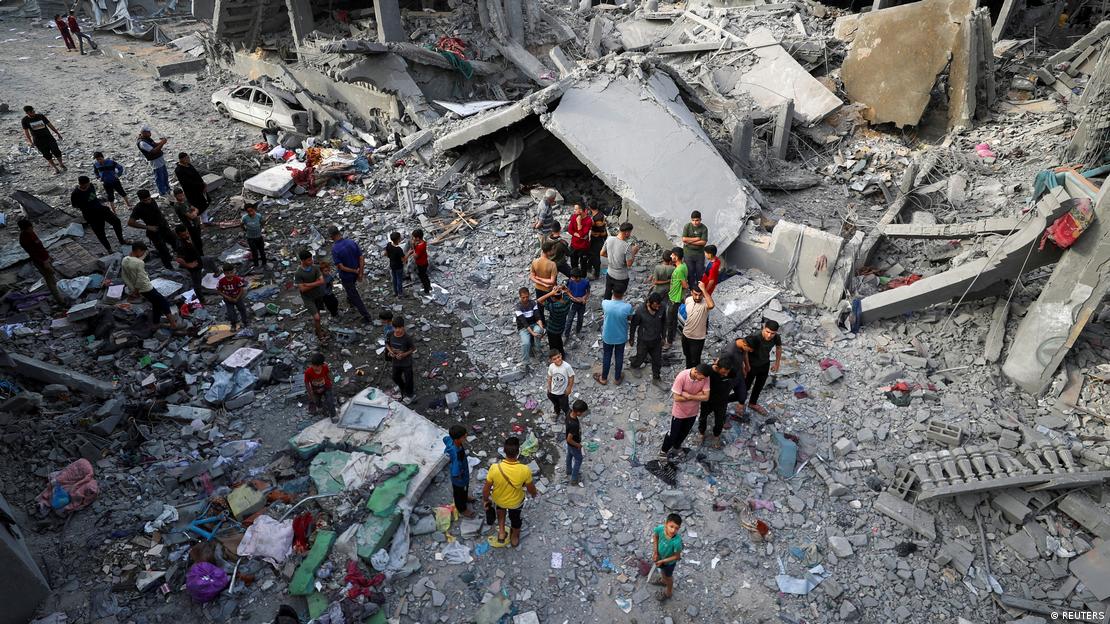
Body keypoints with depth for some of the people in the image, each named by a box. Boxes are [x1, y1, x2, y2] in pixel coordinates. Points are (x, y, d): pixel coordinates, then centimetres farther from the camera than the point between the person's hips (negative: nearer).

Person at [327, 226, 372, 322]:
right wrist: (360, 273, -7)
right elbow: (361, 258, -11)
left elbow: (341, 267, -26)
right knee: (352, 289, 35)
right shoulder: (352, 242, -12)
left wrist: (355, 271, -14)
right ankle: (350, 302, 60)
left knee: (355, 296, 9)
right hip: (356, 274, 5)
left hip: (346, 276, -5)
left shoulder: (335, 249, -25)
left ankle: (366, 316, 13)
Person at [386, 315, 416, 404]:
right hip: (396, 362, 5)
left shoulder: (407, 338, -28)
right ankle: (402, 388, 58)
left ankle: (409, 395, 41)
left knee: (408, 379, 15)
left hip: (407, 363, -5)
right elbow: (387, 344, 4)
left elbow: (413, 349, -15)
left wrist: (403, 354, -26)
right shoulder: (390, 335, -15)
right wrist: (390, 351, -14)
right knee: (395, 377, 26)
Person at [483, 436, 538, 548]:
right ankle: (514, 538, 56)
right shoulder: (525, 471, -35)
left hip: (498, 500, 0)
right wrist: (534, 493, 10)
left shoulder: (495, 468, -35)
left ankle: (501, 532, 37)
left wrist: (485, 499, 4)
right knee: (515, 517, 32)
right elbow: (531, 488, -14)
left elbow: (486, 489, -18)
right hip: (516, 502, 0)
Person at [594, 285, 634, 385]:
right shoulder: (628, 307, -28)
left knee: (606, 356, 22)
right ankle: (617, 379, 40)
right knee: (619, 357, 22)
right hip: (621, 337, 0)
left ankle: (604, 378, 40)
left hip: (607, 336, 0)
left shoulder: (605, 303, -25)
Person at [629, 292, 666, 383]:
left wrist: (663, 337, 11)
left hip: (657, 340, 3)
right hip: (644, 340, -3)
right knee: (640, 358, 19)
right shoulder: (640, 310, -29)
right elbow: (633, 325, -12)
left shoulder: (662, 308, -19)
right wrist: (631, 339, -1)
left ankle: (656, 378, 39)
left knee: (657, 360, 16)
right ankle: (633, 364, 53)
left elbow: (663, 322, 1)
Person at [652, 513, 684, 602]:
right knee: (662, 570, 35)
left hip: (669, 562, -4)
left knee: (668, 576, 26)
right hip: (660, 556, 4)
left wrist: (662, 561, -23)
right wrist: (655, 551, -12)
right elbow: (655, 536, -9)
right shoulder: (660, 528, -34)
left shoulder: (677, 541, -44)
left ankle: (668, 592, 57)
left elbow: (677, 556, -27)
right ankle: (663, 581, 68)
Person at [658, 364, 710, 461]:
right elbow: (677, 398, -29)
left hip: (693, 411, 4)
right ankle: (663, 451, 38)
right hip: (679, 411, -4)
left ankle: (677, 446, 53)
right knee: (673, 433, 13)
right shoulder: (681, 377, -33)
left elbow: (706, 397, -21)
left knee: (685, 432, 26)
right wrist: (697, 396, -24)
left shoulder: (705, 378, -22)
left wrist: (688, 395, -31)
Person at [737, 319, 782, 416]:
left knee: (759, 386, 24)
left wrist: (777, 363, 8)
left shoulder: (776, 338, -22)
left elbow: (778, 348, 1)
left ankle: (753, 403, 50)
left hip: (765, 364, 5)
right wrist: (747, 365, -16)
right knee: (746, 385, 14)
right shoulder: (754, 337, -39)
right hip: (752, 365, -5)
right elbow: (745, 351, -26)